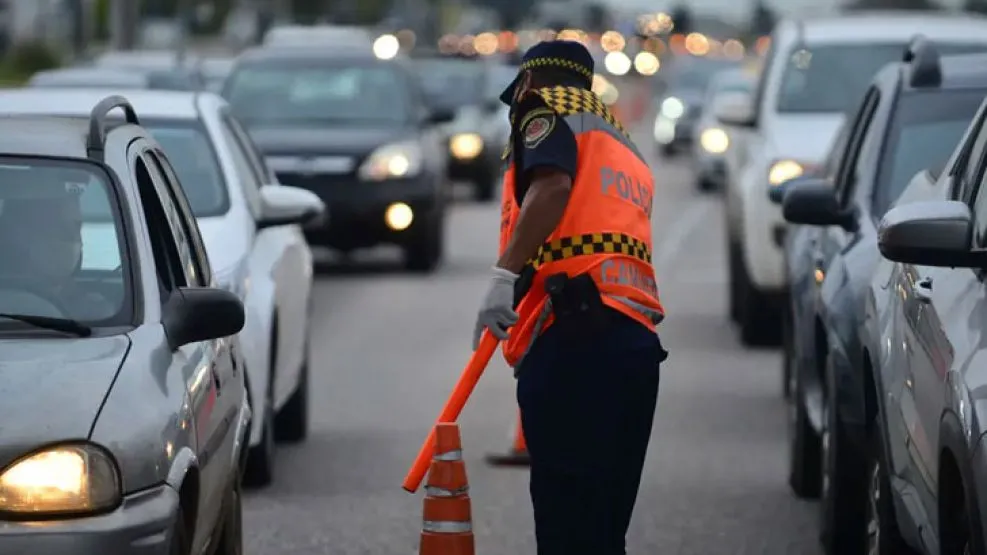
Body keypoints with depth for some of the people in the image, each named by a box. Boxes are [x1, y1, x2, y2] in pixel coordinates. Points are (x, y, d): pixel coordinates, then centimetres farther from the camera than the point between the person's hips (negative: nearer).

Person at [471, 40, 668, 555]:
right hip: (635, 341, 8)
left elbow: (553, 185, -13)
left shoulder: (548, 108, 8)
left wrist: (506, 272, -20)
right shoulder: (623, 147, 33)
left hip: (573, 337, -8)